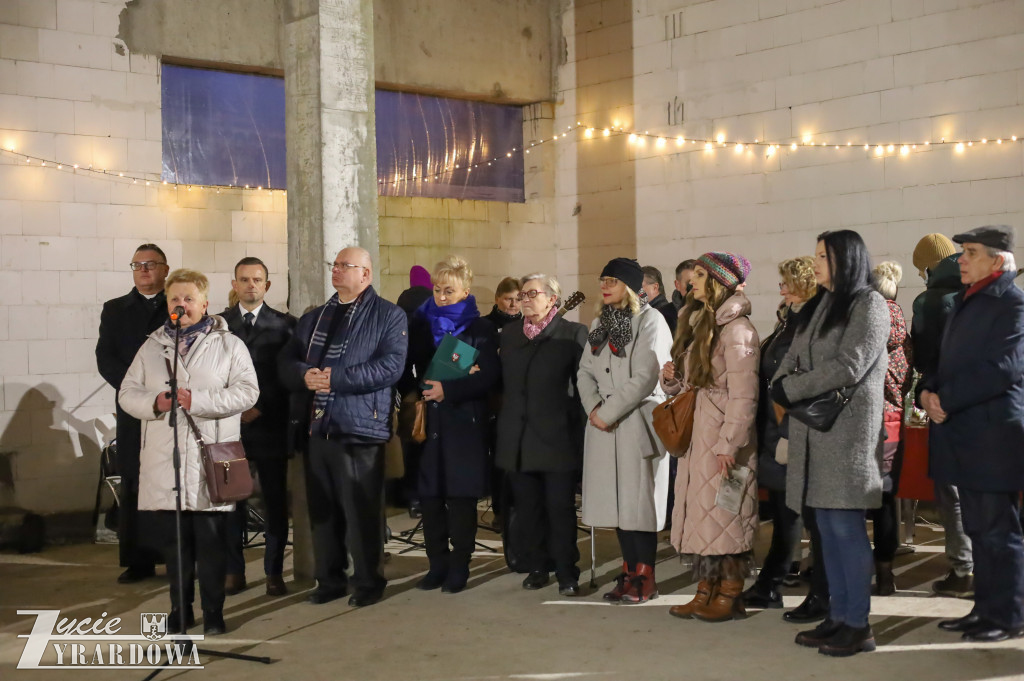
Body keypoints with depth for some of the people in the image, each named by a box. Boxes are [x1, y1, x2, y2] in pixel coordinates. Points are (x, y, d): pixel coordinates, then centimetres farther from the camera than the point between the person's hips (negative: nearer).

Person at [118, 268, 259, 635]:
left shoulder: (228, 345, 3)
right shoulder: (152, 347, 15)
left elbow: (247, 391, -7)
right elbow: (128, 392, 12)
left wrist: (198, 400, -17)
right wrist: (154, 403, -9)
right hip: (163, 460, 4)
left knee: (211, 541, 0)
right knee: (172, 540, 10)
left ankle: (213, 612, 12)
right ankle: (181, 608, 23)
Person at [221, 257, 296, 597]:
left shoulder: (284, 324, 5)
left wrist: (260, 407, -8)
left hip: (270, 424, -1)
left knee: (275, 501, 2)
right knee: (230, 501, 2)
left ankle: (274, 572, 10)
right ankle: (234, 571, 11)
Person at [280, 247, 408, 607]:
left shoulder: (389, 315, 1)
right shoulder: (312, 318, 20)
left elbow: (390, 365, -12)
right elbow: (286, 362, 13)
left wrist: (336, 378, -17)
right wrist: (305, 375, -11)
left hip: (359, 427, -5)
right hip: (316, 426, 6)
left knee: (362, 510, -1)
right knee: (322, 509, 11)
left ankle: (368, 581, 12)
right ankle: (329, 579, 22)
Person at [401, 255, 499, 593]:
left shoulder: (481, 328, 1)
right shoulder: (420, 325, 12)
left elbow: (488, 376, -10)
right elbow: (407, 370, 12)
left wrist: (448, 390, -18)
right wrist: (416, 393, -7)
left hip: (464, 423, -3)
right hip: (428, 423, 3)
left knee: (461, 499, 1)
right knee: (430, 498, 4)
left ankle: (459, 568, 10)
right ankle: (438, 565, 16)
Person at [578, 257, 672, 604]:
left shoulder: (650, 321, -6)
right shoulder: (601, 322, 17)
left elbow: (644, 377, -15)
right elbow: (585, 371, 12)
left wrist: (608, 412, -14)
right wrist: (593, 408, -5)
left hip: (637, 423, -6)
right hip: (604, 425, 6)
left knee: (638, 499, -4)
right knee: (616, 498, 7)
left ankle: (644, 578, 4)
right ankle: (629, 571, 17)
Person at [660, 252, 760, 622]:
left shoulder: (736, 328, -12)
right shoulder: (698, 323, 15)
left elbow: (743, 394, -18)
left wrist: (729, 444, -21)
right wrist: (672, 377, 1)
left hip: (722, 438, -9)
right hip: (695, 435, 9)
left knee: (724, 514, -3)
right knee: (699, 513, 9)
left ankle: (730, 595, 7)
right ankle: (706, 591, 16)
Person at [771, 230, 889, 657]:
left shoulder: (869, 304, -5)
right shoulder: (817, 306, 19)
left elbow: (848, 366, -15)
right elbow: (792, 358, 15)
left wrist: (791, 391, -9)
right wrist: (783, 385, -7)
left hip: (848, 429, -7)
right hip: (812, 429, 7)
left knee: (847, 526, -6)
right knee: (827, 528, 9)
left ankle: (857, 625, 2)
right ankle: (838, 616, 16)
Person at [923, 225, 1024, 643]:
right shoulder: (965, 302, 17)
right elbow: (949, 360, 22)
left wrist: (945, 399, -17)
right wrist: (929, 390, 2)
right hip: (964, 436, 9)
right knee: (978, 530, 14)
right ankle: (985, 609, 23)